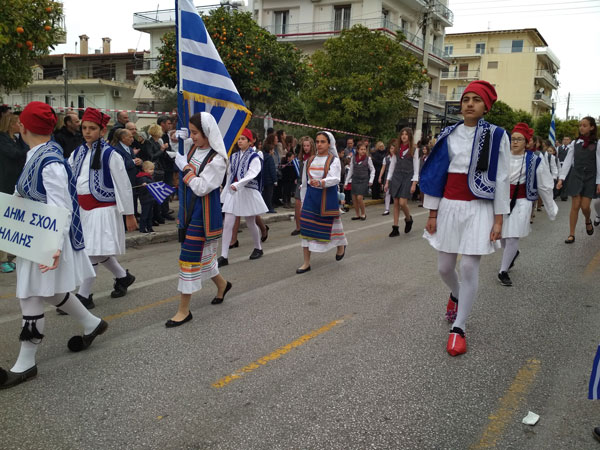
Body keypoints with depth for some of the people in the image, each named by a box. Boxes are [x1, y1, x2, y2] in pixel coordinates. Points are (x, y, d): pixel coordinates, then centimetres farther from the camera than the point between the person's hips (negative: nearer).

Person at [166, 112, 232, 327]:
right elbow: (176, 147, 26)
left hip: (203, 212, -8)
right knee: (200, 253, 18)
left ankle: (184, 310, 5)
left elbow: (201, 188, -23)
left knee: (190, 257, -5)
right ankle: (222, 284, 44)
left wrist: (185, 167, -16)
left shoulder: (217, 159, -18)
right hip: (187, 209, 8)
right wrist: (175, 137, 6)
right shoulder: (191, 146, 3)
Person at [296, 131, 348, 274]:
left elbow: (335, 178, -20)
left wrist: (320, 182, -38)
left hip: (328, 197, -3)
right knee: (306, 228, -3)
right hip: (311, 196, 4)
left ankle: (341, 245, 43)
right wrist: (303, 201, 15)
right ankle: (306, 263, 3)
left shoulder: (334, 160, -3)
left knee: (331, 225, 8)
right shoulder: (309, 161, 10)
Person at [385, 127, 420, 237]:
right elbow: (392, 165, 13)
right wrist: (387, 182, 8)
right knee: (396, 203, 2)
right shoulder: (397, 149, 11)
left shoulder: (414, 149, 0)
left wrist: (414, 183, -12)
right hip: (396, 177, 4)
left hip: (407, 177, -4)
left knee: (402, 203, -13)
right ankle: (395, 229, 7)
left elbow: (416, 167, -4)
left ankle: (408, 219, 19)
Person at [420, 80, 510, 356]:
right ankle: (456, 295, 44)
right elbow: (437, 174, 7)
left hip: (479, 209, -3)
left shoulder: (497, 137, -1)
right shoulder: (448, 135, 5)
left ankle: (458, 328, 8)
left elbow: (501, 179, -3)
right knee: (444, 267, 8)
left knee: (469, 267, -6)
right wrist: (432, 213, 4)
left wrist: (498, 219, -7)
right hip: (450, 207, 3)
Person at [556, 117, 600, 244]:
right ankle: (571, 234, 6)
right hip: (576, 177, 1)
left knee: (585, 206, -4)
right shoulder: (575, 143, 3)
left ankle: (588, 221, 31)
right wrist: (561, 178, -6)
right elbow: (567, 161, 2)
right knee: (575, 206, 0)